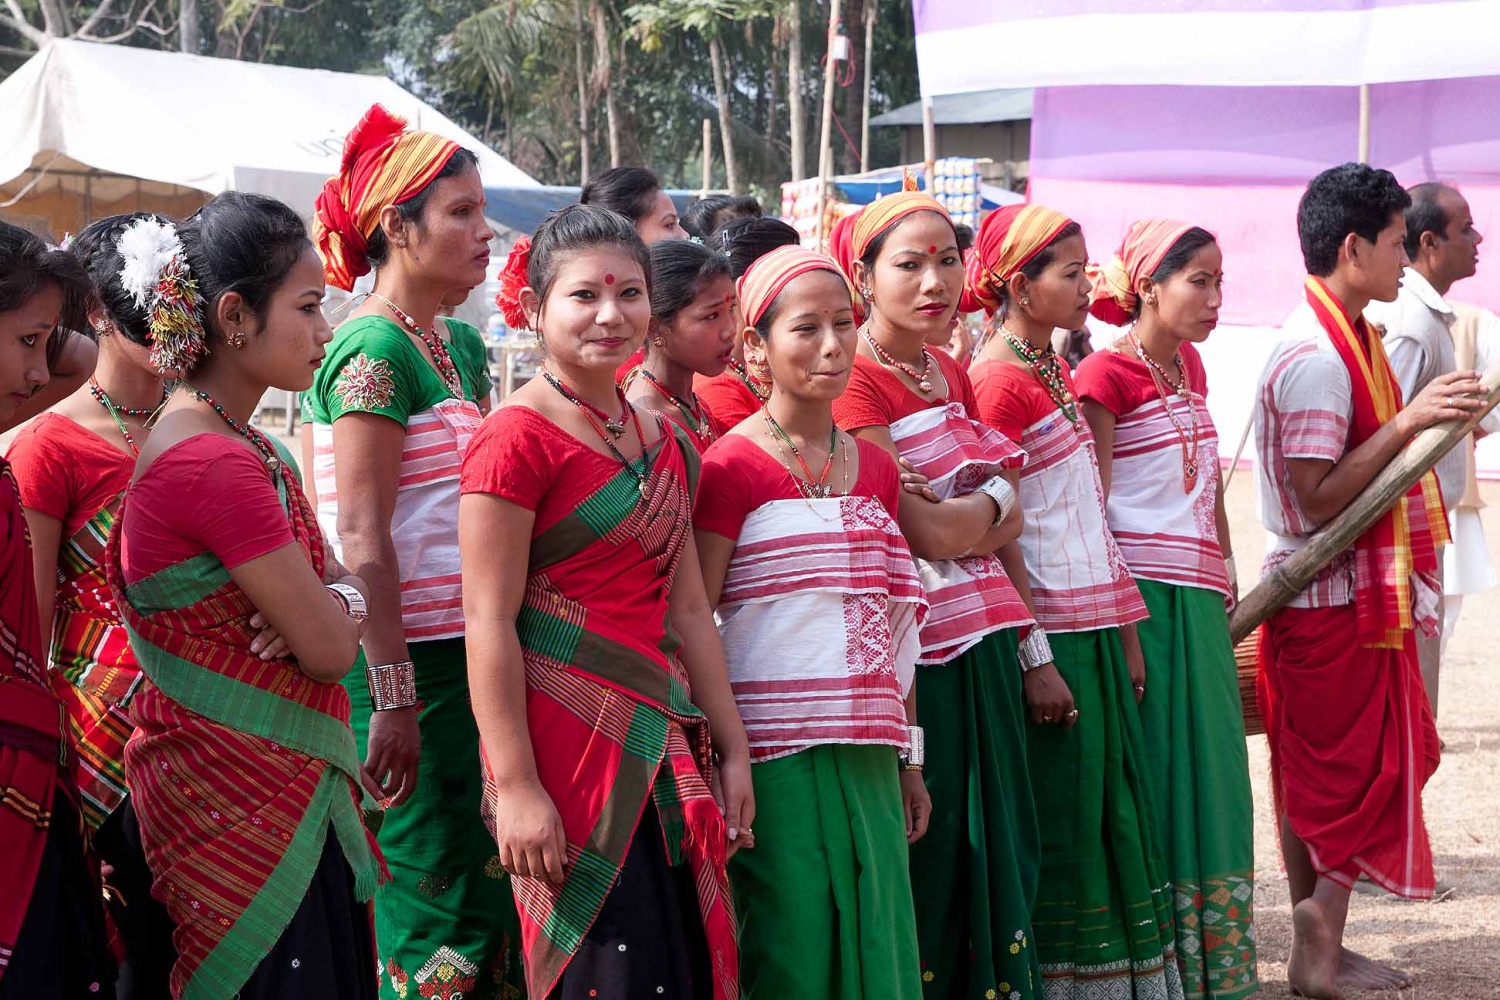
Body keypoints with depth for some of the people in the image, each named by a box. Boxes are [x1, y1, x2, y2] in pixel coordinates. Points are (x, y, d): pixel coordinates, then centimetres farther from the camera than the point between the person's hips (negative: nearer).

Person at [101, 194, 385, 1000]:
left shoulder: (245, 448, 12)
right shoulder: (217, 464, -20)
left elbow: (338, 589, 15)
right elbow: (329, 649, -18)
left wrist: (333, 601, -8)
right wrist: (339, 610, 5)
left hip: (285, 787, 10)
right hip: (245, 803, -10)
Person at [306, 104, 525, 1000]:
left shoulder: (456, 346, 14)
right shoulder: (375, 349, -12)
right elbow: (361, 537, -17)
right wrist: (393, 696, -20)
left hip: (463, 649, 9)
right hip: (408, 657, -9)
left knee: (483, 890, 11)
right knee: (433, 901, -4)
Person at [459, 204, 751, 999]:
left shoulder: (665, 444, 13)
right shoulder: (518, 438, -10)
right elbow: (489, 621, -13)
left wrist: (732, 751, 13)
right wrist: (516, 786, -17)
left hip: (661, 739, 7)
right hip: (565, 740, -7)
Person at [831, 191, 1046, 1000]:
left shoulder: (951, 376, 12)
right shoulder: (854, 382, -12)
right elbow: (927, 533, -18)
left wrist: (1032, 651, 8)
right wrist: (997, 499, 1)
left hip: (985, 646, 8)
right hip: (920, 660, -8)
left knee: (996, 847, 11)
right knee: (928, 858, 0)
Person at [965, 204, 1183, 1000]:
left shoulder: (1054, 373, 14)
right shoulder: (998, 381, -13)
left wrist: (1125, 632, 14)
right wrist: (1035, 660, -17)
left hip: (1095, 630, 9)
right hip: (1049, 633, -9)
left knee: (1111, 808, 11)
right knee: (1062, 821, -2)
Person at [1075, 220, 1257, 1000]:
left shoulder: (1189, 365, 15)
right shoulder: (1106, 375, -9)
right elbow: (1090, 511, -12)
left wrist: (1225, 579, 16)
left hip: (1199, 599, 8)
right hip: (1141, 595, -8)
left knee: (1211, 778, 10)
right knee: (1153, 782, -4)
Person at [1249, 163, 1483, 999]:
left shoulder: (1351, 339, 13)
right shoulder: (1316, 356, -19)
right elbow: (1317, 499, -24)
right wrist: (1409, 421, -26)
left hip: (1353, 593, 10)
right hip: (1332, 598, -10)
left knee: (1320, 777, 12)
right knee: (1355, 773, -4)